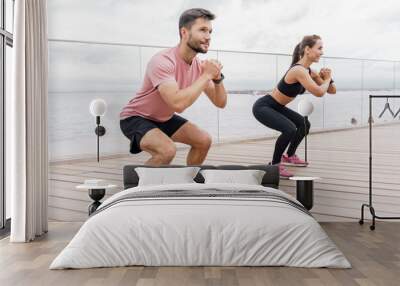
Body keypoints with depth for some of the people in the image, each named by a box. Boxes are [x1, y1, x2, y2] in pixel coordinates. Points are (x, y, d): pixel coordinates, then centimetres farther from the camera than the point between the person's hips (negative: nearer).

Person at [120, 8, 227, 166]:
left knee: (204, 141, 2)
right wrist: (206, 75, -33)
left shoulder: (199, 65, -6)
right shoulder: (162, 61, -30)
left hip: (164, 118, 8)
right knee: (167, 150, -31)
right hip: (136, 118, -8)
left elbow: (220, 103, -2)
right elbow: (178, 103, -43)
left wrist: (217, 78, -21)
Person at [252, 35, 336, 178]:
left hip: (276, 107, 10)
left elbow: (332, 90, 8)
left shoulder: (308, 71, 3)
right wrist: (327, 79, -16)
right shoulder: (299, 70, -27)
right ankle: (275, 164, -10)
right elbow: (319, 92, -35)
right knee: (290, 129, -30)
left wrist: (327, 78, -11)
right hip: (263, 106, -10)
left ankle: (289, 155, 41)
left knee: (304, 124, 22)